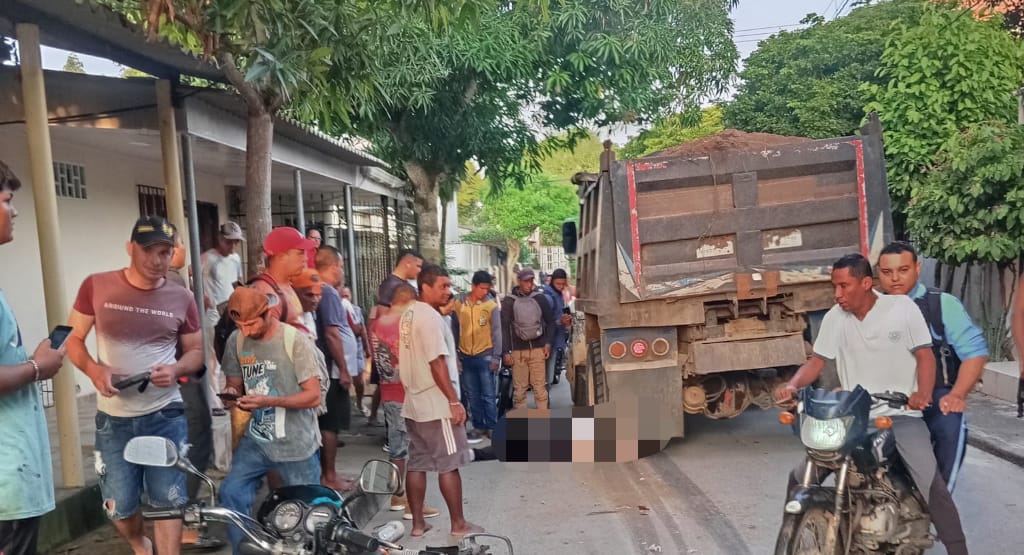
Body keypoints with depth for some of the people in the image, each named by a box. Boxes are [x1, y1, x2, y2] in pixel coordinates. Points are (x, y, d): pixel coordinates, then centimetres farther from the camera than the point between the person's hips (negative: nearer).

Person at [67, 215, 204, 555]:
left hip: (166, 415, 0)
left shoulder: (181, 299, -1)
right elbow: (73, 339, 3)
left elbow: (196, 351, 9)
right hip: (114, 417, 0)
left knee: (167, 501, 5)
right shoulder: (96, 286, -3)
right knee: (119, 506, 10)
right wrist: (93, 369, -17)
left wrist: (177, 369, -14)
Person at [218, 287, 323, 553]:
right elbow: (235, 382, 12)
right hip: (255, 440, 4)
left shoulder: (296, 341, -14)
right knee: (231, 494, -10)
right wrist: (231, 393, -13)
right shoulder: (236, 341, 0)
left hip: (297, 445, -4)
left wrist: (269, 401, -30)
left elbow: (313, 396, -17)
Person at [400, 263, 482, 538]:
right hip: (435, 404, -9)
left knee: (416, 463, 11)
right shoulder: (430, 317, -18)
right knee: (449, 464, 1)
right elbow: (436, 363, -22)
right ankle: (459, 524, 11)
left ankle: (417, 523, 18)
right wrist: (454, 401, -19)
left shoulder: (408, 315, 11)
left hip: (413, 402, 9)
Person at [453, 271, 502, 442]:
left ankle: (492, 427, 12)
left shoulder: (491, 305, -7)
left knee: (488, 395, 2)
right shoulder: (459, 303, -1)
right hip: (466, 356, 3)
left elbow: (496, 332, -5)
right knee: (472, 396, 11)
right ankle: (478, 426, 21)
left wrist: (496, 357, -7)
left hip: (485, 356, -3)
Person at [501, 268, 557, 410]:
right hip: (518, 350, 0)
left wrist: (548, 342, 1)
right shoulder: (509, 301, 1)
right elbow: (504, 327, 1)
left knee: (540, 387, 1)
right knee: (519, 388, 3)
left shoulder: (540, 298, 4)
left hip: (538, 348, 0)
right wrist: (506, 351, -4)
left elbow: (550, 321, 11)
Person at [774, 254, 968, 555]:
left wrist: (923, 393, -25)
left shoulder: (902, 307, -5)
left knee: (930, 481, -23)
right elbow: (817, 361, 5)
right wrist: (793, 385, -15)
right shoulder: (835, 317, 3)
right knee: (800, 477, -3)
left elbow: (924, 355, -6)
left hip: (900, 414, -3)